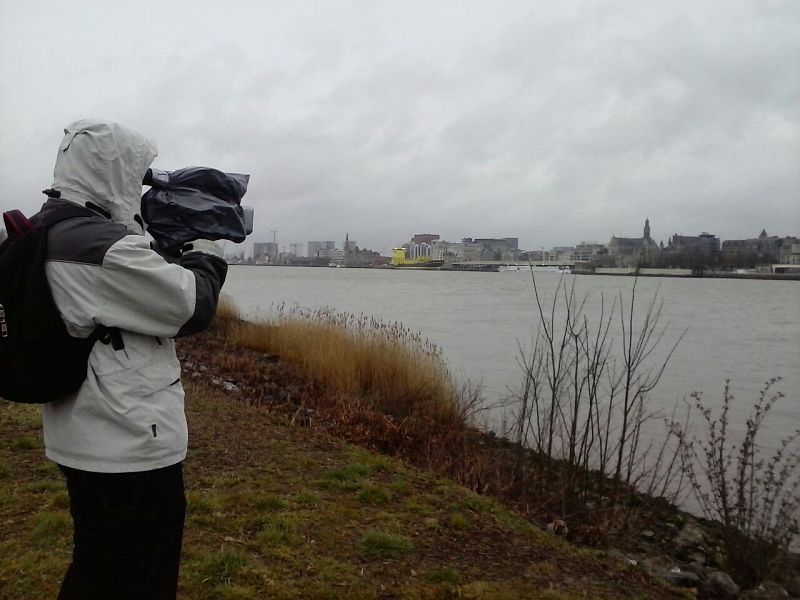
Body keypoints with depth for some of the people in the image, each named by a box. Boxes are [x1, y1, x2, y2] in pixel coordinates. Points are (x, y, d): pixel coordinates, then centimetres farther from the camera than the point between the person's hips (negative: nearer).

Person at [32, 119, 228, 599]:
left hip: (85, 442, 10)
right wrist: (206, 253, 1)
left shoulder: (44, 234, 8)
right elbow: (193, 307, -16)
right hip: (131, 448, -10)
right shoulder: (106, 246, -23)